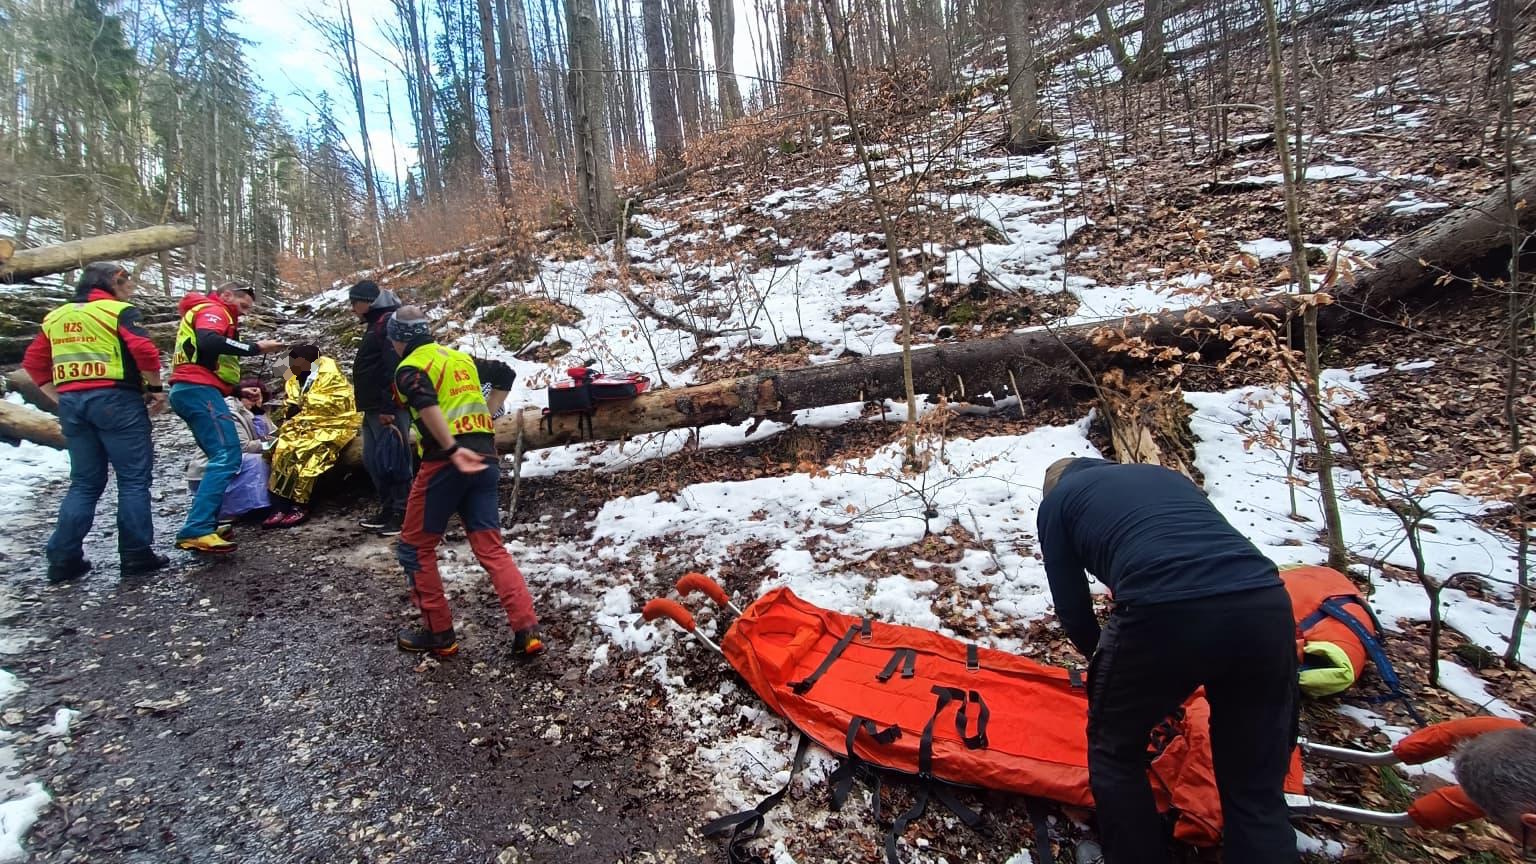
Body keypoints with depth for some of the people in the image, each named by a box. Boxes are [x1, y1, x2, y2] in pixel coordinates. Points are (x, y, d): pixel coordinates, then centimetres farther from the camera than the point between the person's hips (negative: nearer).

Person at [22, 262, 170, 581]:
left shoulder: (56, 316, 18)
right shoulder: (119, 311, -2)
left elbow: (33, 362, 17)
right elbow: (144, 351, -16)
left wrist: (60, 397, 18)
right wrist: (157, 388, -4)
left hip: (71, 403, 7)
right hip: (115, 399, -6)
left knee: (85, 482, 13)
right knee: (133, 478, -1)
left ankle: (63, 558, 12)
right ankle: (136, 555, -1)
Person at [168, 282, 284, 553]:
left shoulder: (202, 312, 31)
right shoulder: (212, 310, -2)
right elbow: (209, 342, -25)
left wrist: (239, 390, 20)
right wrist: (255, 348, -20)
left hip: (190, 391, 11)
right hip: (199, 391, -11)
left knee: (221, 458, 12)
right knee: (227, 457, -19)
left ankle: (203, 524, 7)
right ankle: (196, 531, -28)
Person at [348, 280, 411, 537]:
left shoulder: (389, 322, -12)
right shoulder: (375, 324, 22)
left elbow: (395, 368, -22)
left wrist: (388, 406, -25)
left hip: (385, 409, -11)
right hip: (373, 409, 11)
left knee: (392, 460, -8)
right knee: (373, 461, 14)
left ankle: (403, 514, -4)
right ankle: (387, 509, 22)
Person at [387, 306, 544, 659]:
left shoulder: (410, 367, -2)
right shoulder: (462, 358, 19)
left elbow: (426, 403, -22)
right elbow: (506, 374, 29)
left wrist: (453, 450, -26)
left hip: (445, 462, -6)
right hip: (484, 458, 6)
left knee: (415, 548, 13)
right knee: (491, 548, 7)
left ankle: (438, 633, 17)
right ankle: (527, 631, -3)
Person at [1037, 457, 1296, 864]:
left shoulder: (1057, 499, 21)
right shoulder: (1167, 475, 36)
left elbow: (1072, 607, 20)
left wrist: (1102, 658, 42)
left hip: (1165, 614, -5)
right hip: (1266, 605, 5)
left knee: (1114, 754, 22)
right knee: (1257, 789, 21)